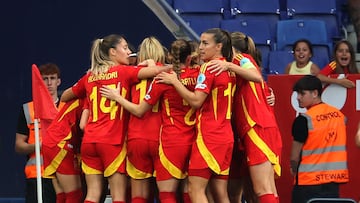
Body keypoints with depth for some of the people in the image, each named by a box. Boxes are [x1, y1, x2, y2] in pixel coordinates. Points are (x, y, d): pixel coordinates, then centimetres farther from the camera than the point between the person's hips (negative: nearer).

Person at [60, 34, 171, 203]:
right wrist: (170, 68, 5)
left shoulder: (90, 76, 15)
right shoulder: (123, 72, -1)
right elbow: (155, 70, -12)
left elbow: (64, 97, 27)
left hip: (89, 139, 5)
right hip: (113, 140, -5)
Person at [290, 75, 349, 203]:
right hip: (335, 179, 6)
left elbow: (295, 155, -8)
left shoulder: (304, 120, -13)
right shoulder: (339, 114, 6)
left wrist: (293, 169, 10)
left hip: (309, 181, -6)